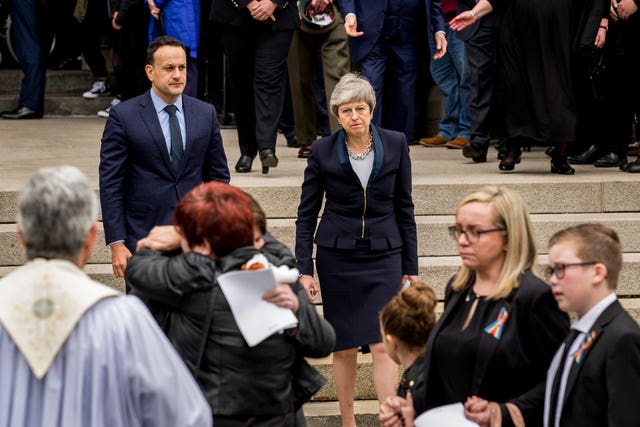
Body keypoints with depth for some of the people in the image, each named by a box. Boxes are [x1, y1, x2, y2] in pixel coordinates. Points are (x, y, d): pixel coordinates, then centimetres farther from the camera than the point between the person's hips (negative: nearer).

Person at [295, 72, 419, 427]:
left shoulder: (395, 144, -1)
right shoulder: (323, 151, -3)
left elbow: (404, 207, 6)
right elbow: (307, 213, 3)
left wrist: (410, 266, 6)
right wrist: (304, 269, -4)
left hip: (384, 254, 0)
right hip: (337, 256, 0)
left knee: (383, 344, -10)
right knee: (345, 346, 5)